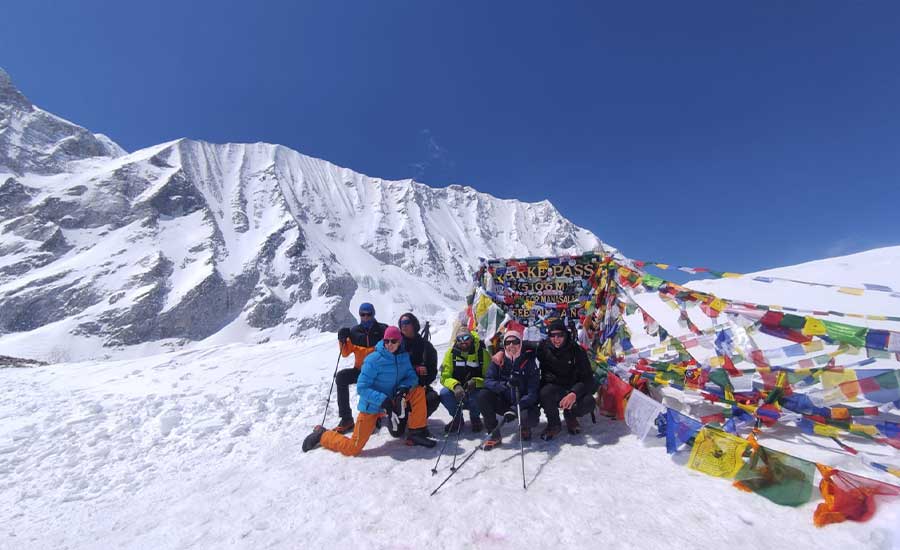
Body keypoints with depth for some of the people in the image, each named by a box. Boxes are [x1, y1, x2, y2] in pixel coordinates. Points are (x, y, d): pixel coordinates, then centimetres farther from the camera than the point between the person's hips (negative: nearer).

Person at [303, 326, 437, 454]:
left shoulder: (403, 356, -6)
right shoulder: (374, 359, -22)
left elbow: (412, 377, -3)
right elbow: (361, 388, -20)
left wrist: (404, 388, -25)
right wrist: (382, 399, -31)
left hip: (391, 399, 5)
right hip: (371, 406, -5)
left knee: (419, 390, -12)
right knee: (353, 448, -5)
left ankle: (416, 433, -2)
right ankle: (322, 435, 21)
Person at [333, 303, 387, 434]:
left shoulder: (382, 329, -1)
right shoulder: (355, 331, 6)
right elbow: (345, 353, 6)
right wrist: (343, 340, -11)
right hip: (360, 370, 3)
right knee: (341, 376, -22)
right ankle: (346, 418, -15)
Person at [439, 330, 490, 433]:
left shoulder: (482, 353, -10)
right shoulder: (451, 353, -7)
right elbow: (445, 377, -12)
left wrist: (476, 382, -31)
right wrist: (456, 386, -33)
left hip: (476, 391, -1)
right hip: (457, 393, 1)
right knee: (444, 393, -28)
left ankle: (475, 418, 5)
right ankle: (457, 419, 4)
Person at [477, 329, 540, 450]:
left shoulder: (529, 361, -12)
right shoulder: (498, 360, -7)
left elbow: (533, 392, -16)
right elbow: (488, 381, -15)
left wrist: (516, 408, -30)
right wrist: (505, 384, -34)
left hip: (523, 404, -2)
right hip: (504, 402, 2)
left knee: (531, 419, -32)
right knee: (483, 397, -22)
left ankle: (525, 427, 9)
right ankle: (494, 433, -5)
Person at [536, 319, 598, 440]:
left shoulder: (577, 351, -11)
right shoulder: (543, 347, -10)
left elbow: (587, 378, -15)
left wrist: (574, 393, -34)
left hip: (573, 389, 1)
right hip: (553, 388, 0)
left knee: (588, 402, -29)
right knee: (545, 392, -34)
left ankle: (570, 416, 8)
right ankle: (554, 424, -4)